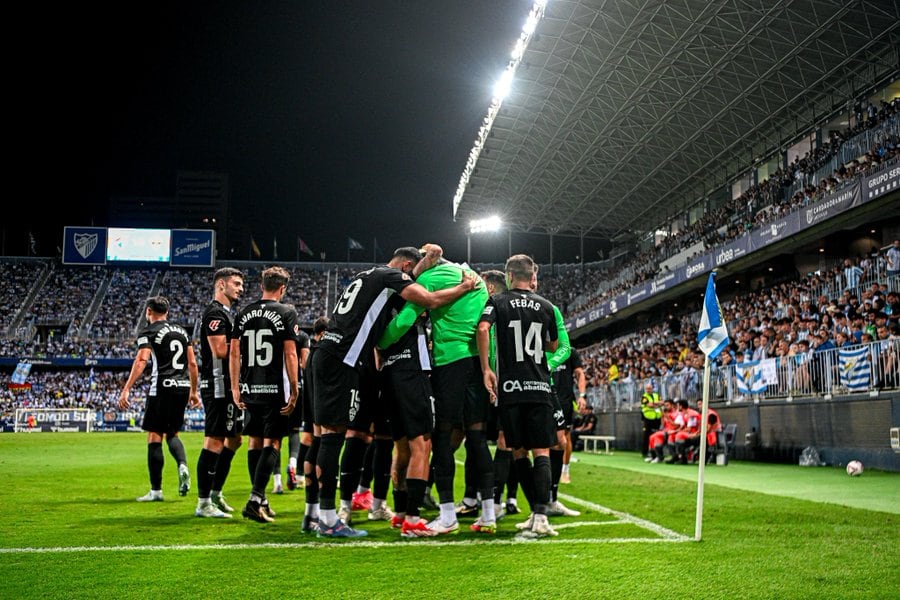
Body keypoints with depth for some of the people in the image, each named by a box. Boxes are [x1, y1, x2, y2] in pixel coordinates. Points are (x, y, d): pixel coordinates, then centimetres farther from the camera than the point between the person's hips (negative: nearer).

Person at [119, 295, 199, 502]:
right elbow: (193, 364, 16)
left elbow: (141, 360, -16)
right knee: (172, 434, 20)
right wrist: (194, 391, 24)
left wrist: (126, 389, -20)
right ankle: (183, 465, -8)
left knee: (154, 437, 2)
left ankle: (156, 490, 3)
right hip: (183, 388, 6)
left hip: (162, 388, -6)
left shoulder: (148, 332, -1)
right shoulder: (182, 331, 17)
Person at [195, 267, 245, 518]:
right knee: (214, 441, -8)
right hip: (218, 386, -11)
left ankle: (215, 494, 25)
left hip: (231, 386, 11)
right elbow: (221, 351, -22)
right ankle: (203, 503, -3)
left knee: (234, 439, 16)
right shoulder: (215, 313, -12)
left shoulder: (229, 313, 21)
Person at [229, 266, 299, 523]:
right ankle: (255, 499, -12)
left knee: (255, 442, 13)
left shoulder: (244, 313, 8)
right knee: (272, 443, 0)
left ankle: (260, 501, 20)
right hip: (275, 389, -4)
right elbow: (290, 354, -9)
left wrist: (235, 387, 13)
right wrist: (294, 389, -5)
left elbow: (234, 353, 7)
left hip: (249, 389, 5)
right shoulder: (286, 313, -4)